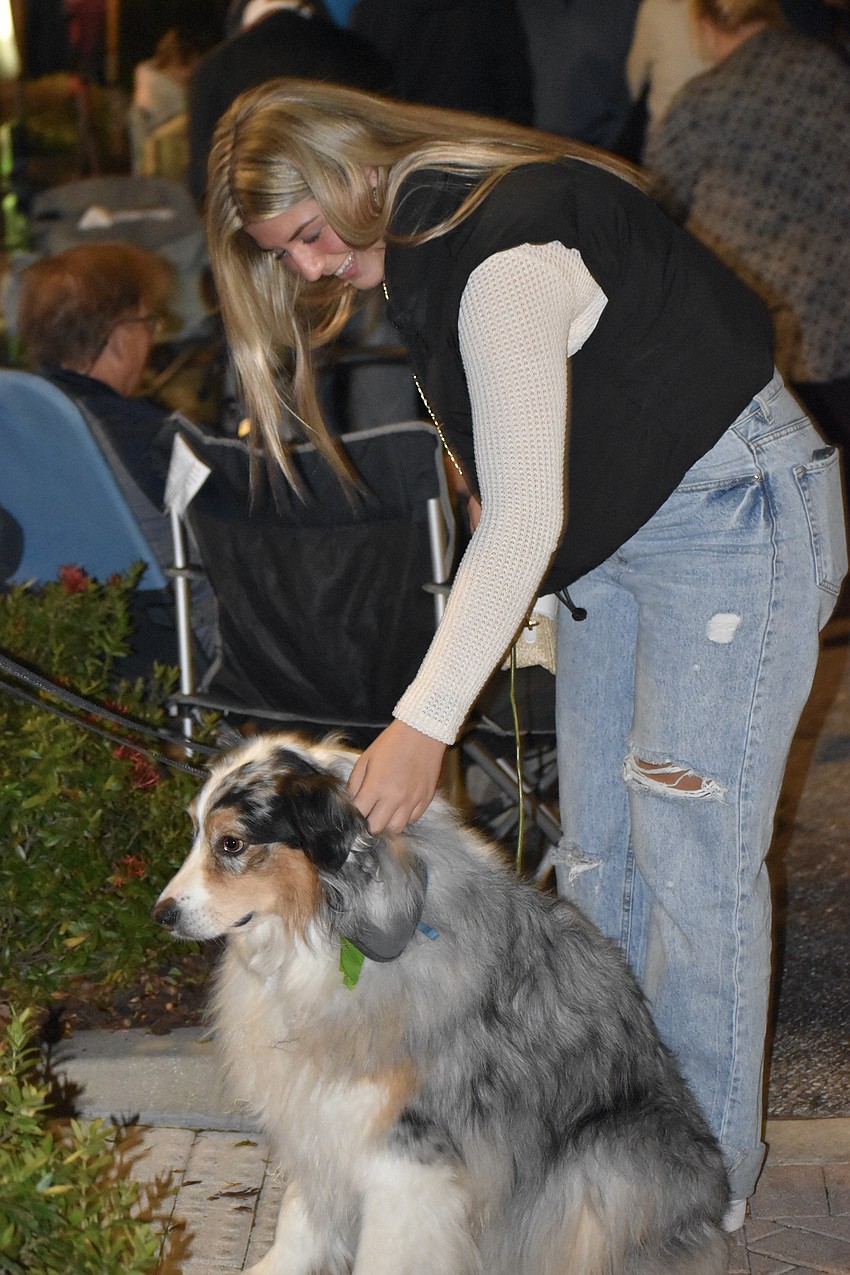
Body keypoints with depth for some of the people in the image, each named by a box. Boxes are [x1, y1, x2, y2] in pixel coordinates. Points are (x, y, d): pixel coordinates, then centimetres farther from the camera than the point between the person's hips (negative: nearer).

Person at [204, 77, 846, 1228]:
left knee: (690, 855, -6)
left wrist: (424, 724, -32)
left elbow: (522, 521, -31)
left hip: (731, 517, -10)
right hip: (609, 530, 10)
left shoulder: (508, 259, -27)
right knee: (597, 851, 9)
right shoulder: (423, 237, 2)